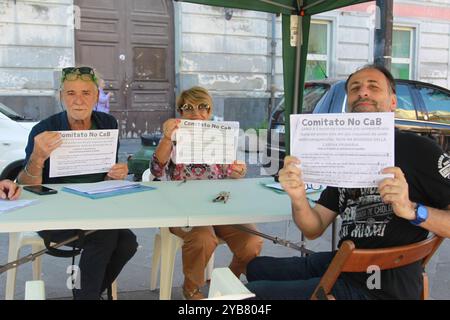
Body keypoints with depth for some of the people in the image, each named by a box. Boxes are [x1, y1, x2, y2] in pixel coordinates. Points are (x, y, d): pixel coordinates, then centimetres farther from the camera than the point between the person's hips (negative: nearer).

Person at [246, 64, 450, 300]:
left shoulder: (418, 149, -10)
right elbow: (314, 229, 6)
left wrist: (412, 210, -30)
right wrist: (298, 198, -14)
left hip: (382, 287, -7)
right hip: (341, 264, 7)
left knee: (253, 291, -11)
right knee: (257, 267, 21)